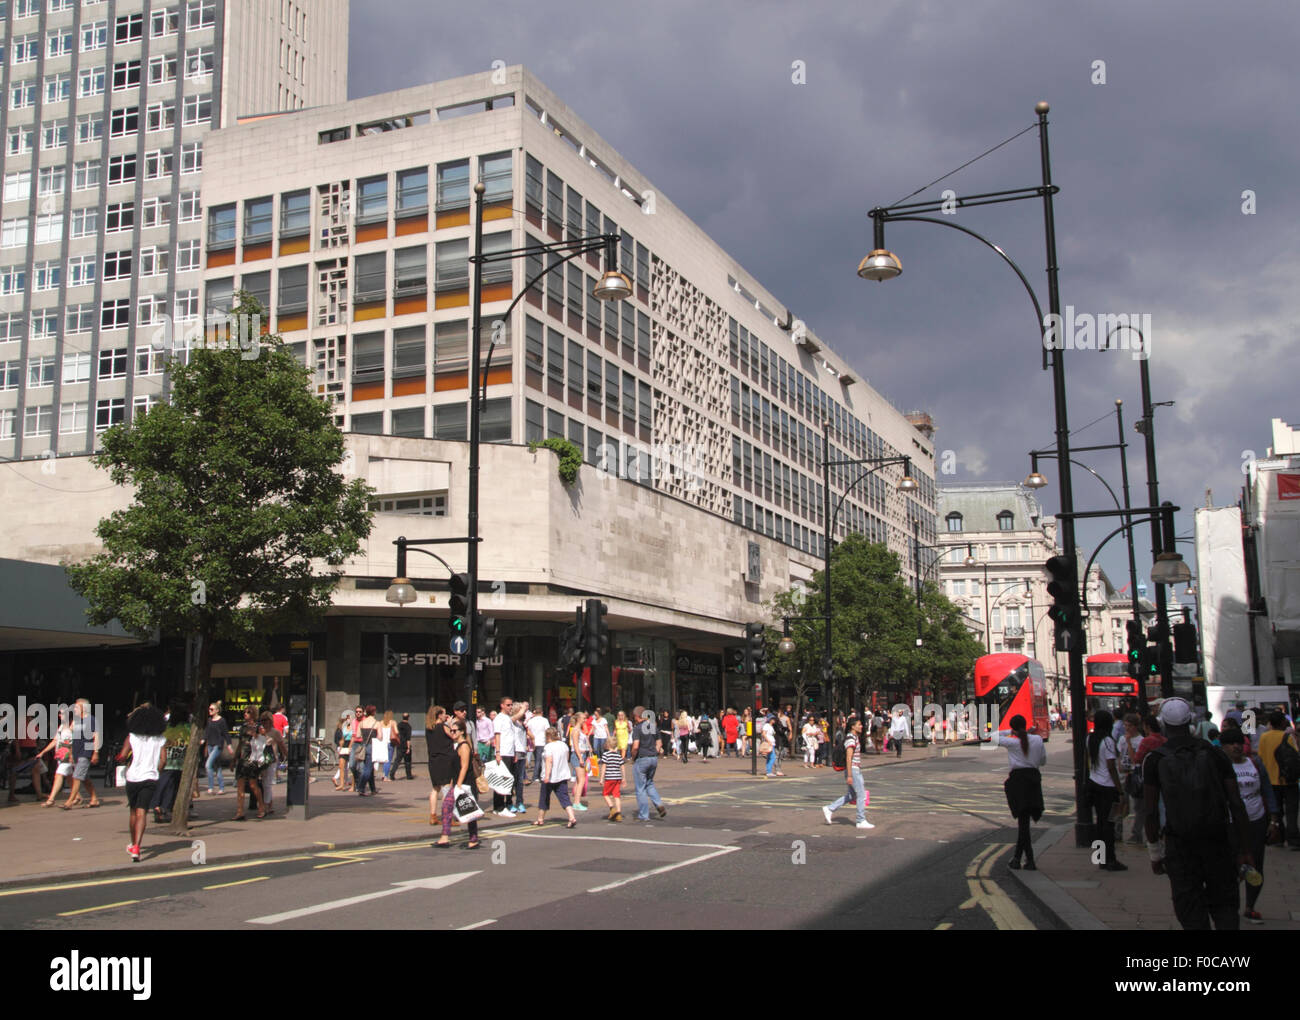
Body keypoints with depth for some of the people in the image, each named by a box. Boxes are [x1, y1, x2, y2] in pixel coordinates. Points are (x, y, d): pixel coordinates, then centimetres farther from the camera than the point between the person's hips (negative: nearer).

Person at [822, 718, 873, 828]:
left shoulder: (855, 737, 16)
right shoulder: (851, 739, -16)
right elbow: (848, 758, -21)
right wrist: (849, 775, -24)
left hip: (856, 770, 10)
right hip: (853, 770, -10)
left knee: (851, 795, 13)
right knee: (861, 795, -5)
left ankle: (829, 809, 16)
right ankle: (861, 821, 1)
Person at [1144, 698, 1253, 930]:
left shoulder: (1154, 760, -5)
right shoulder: (1215, 754, -1)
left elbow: (1151, 812, -5)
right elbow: (1237, 805, -3)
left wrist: (1155, 852, 5)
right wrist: (1245, 851, 2)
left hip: (1179, 846, -1)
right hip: (1218, 841, 1)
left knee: (1193, 916, 7)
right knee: (1224, 905, 14)